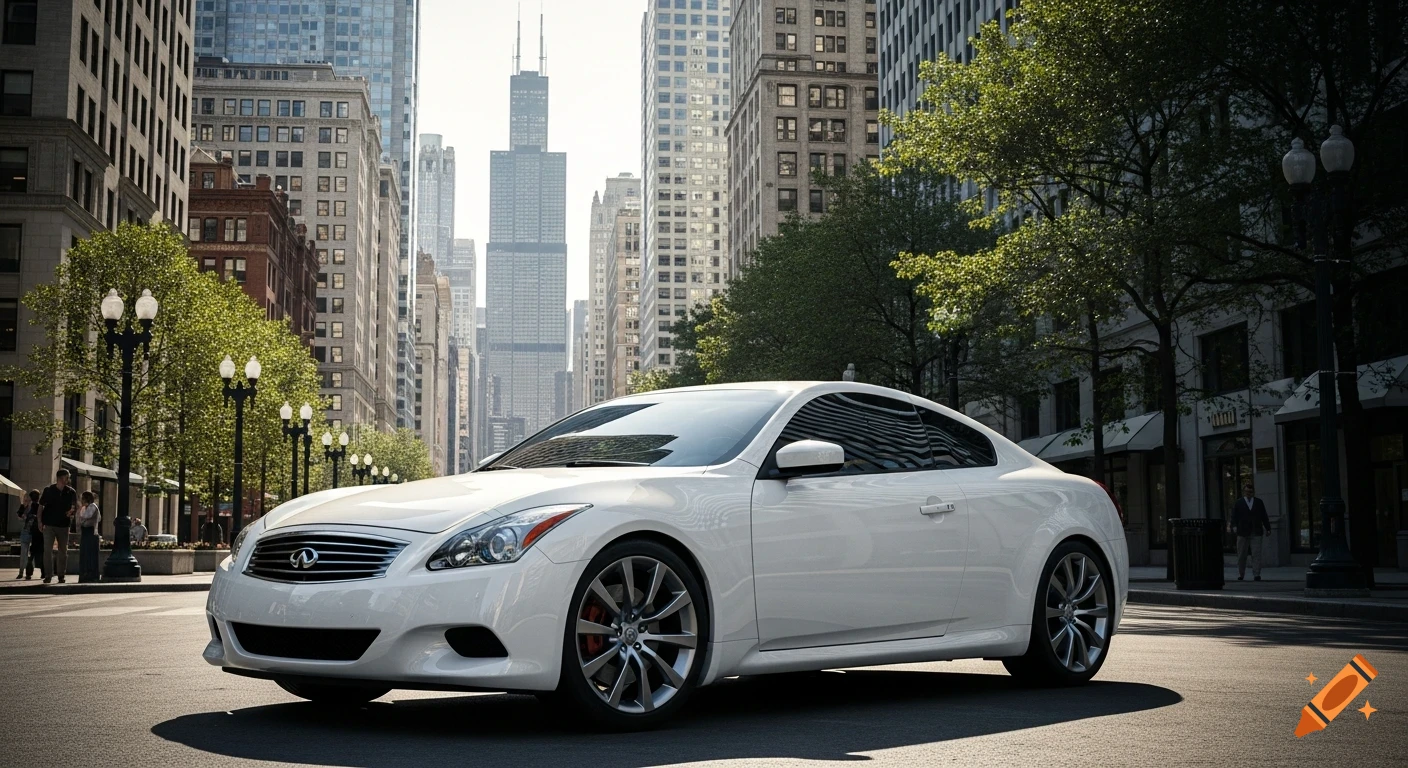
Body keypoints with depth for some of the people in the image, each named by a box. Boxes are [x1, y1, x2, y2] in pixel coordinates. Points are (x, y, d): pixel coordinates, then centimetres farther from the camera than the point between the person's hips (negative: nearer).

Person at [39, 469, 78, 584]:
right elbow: (41, 506, 2)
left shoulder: (70, 492, 3)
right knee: (48, 550, -8)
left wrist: (72, 511, -14)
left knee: (63, 551, 8)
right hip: (49, 525, -2)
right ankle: (48, 575, -4)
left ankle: (61, 575, 18)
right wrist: (40, 522, -4)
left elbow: (75, 506, 9)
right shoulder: (48, 490, -2)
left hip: (63, 525, 2)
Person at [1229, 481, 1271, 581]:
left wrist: (1268, 528, 13)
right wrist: (1234, 526, -16)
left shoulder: (1259, 502, 15)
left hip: (1256, 533, 1)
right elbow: (1234, 516, 1)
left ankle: (1256, 575, -9)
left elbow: (1264, 517, 16)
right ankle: (1241, 574, 15)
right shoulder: (1238, 503, 8)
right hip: (1243, 533, -1)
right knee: (1242, 555, 4)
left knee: (1256, 554, -8)